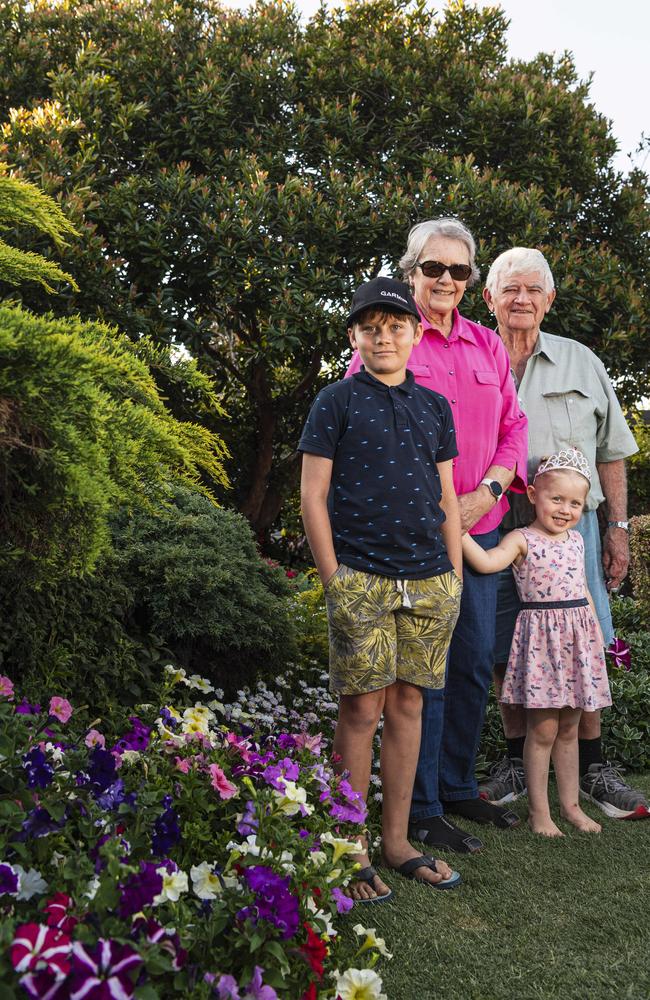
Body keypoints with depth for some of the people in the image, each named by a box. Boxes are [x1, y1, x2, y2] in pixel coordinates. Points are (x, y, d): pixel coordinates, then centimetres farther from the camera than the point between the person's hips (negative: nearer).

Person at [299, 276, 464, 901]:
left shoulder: (434, 406, 15)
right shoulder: (336, 403, 2)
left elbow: (448, 498, 17)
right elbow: (313, 497, -2)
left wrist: (454, 577, 10)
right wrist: (334, 580, -8)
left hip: (428, 581, 4)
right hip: (361, 580, -4)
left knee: (407, 706, 10)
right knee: (361, 711, -2)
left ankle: (396, 841, 22)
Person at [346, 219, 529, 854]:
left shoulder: (488, 346, 14)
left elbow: (513, 427, 14)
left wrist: (489, 490, -5)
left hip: (479, 527, 6)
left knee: (475, 661, 13)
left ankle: (458, 786, 30)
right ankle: (421, 810, 12)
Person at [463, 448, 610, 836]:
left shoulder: (576, 540, 11)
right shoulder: (522, 540, -8)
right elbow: (486, 561, -25)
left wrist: (596, 630, 16)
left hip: (578, 637, 6)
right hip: (541, 637, -6)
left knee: (569, 729, 15)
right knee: (543, 729, 0)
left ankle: (571, 804, 26)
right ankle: (538, 811, 12)